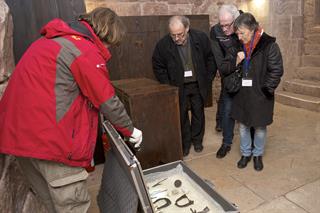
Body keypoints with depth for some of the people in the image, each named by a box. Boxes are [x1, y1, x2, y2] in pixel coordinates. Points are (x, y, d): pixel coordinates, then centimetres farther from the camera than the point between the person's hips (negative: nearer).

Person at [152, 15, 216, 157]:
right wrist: (168, 85, -7)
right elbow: (158, 67, -4)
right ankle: (185, 142, 28)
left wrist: (208, 79, -1)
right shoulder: (163, 44, -16)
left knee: (198, 113, 15)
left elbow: (210, 59, 1)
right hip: (178, 87, -1)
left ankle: (197, 140, 36)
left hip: (198, 85, 2)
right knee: (182, 116, 8)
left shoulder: (201, 38, -12)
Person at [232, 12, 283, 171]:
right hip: (242, 94, 4)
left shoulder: (268, 45, -13)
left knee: (260, 127, 11)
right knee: (243, 125, 13)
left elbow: (277, 70, -11)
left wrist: (266, 89, -12)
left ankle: (258, 155, 33)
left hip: (260, 95, -4)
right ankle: (245, 153, 32)